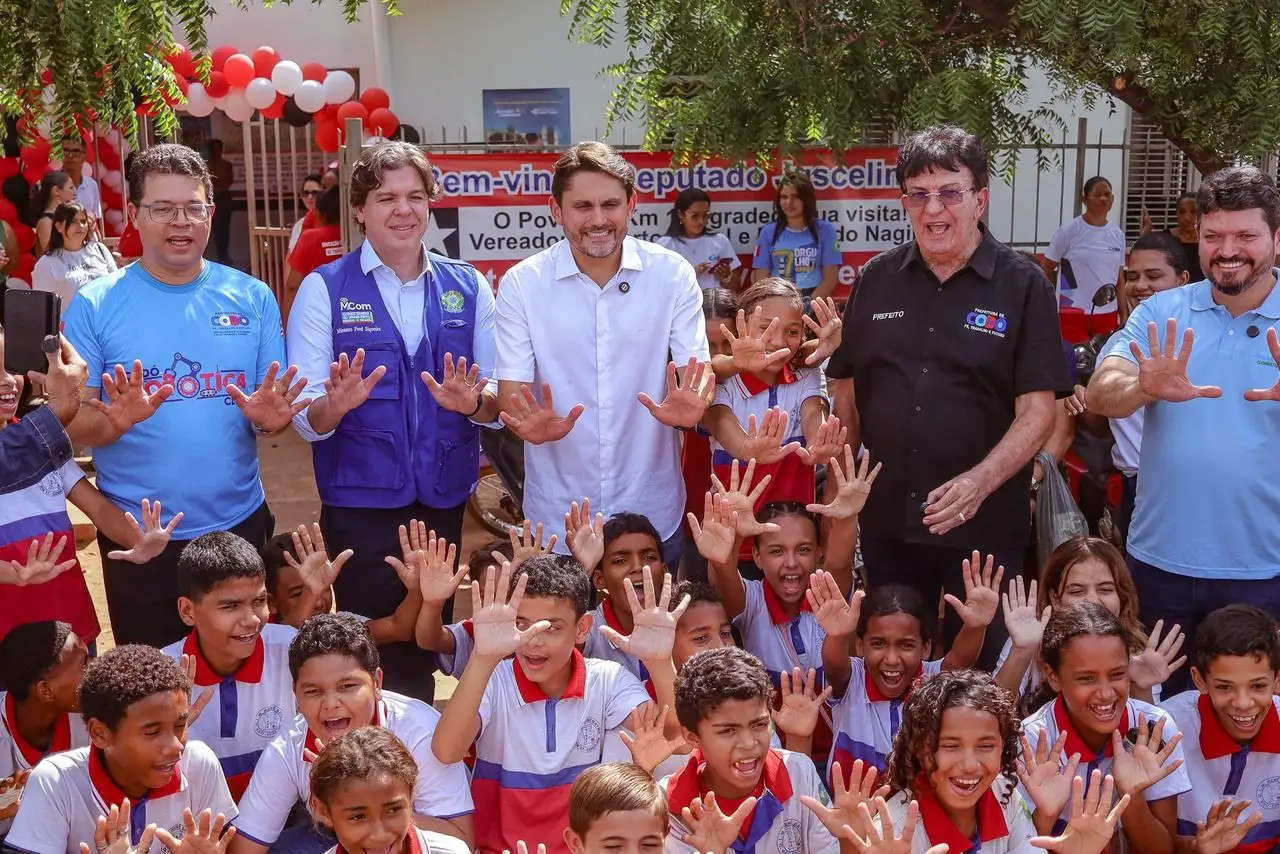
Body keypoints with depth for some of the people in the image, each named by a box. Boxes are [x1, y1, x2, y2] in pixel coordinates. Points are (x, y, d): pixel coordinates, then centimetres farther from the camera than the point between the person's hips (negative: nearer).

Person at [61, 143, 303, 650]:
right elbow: (71, 425, -5)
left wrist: (270, 418, -18)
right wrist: (115, 422, -26)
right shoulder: (95, 305, -5)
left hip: (240, 523, 2)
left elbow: (276, 410, 5)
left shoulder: (252, 298, 0)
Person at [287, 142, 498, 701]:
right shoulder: (323, 290, -4)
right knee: (371, 656, 5)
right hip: (360, 507, -3)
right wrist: (336, 404, -31)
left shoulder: (468, 288, 5)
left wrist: (474, 401, -19)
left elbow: (500, 402, 3)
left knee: (426, 653, 16)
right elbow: (304, 419, -8)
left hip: (445, 501, 3)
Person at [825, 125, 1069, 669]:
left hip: (984, 527, -3)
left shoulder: (1022, 286, -4)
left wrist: (979, 483, -24)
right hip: (886, 521, 3)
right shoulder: (877, 280, 7)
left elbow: (1038, 410, -9)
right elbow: (847, 394, 12)